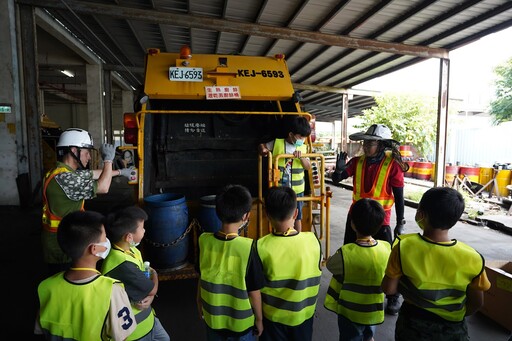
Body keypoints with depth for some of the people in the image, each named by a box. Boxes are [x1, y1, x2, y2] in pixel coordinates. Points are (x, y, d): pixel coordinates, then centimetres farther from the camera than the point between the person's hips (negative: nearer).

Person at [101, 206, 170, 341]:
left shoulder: (132, 250, -6)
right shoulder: (123, 264, -34)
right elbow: (153, 288, -23)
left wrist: (150, 297, -15)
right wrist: (154, 273, -3)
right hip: (135, 328, -8)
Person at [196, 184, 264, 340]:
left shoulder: (204, 241, -17)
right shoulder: (247, 247, -28)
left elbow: (201, 278, -2)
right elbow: (254, 291, -18)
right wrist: (259, 319, -1)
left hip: (212, 316, 3)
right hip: (241, 321, -3)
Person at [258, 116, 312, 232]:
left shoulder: (303, 148, 2)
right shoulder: (277, 143, -6)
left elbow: (308, 167, -2)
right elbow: (261, 146, 7)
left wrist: (301, 157, -19)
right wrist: (263, 150, -15)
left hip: (297, 189, 2)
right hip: (278, 188, -2)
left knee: (297, 217, 12)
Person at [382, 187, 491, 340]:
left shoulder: (404, 248, -25)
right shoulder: (472, 258, -21)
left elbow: (389, 289, -14)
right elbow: (476, 303, -5)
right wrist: (454, 316, 13)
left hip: (412, 324, 0)